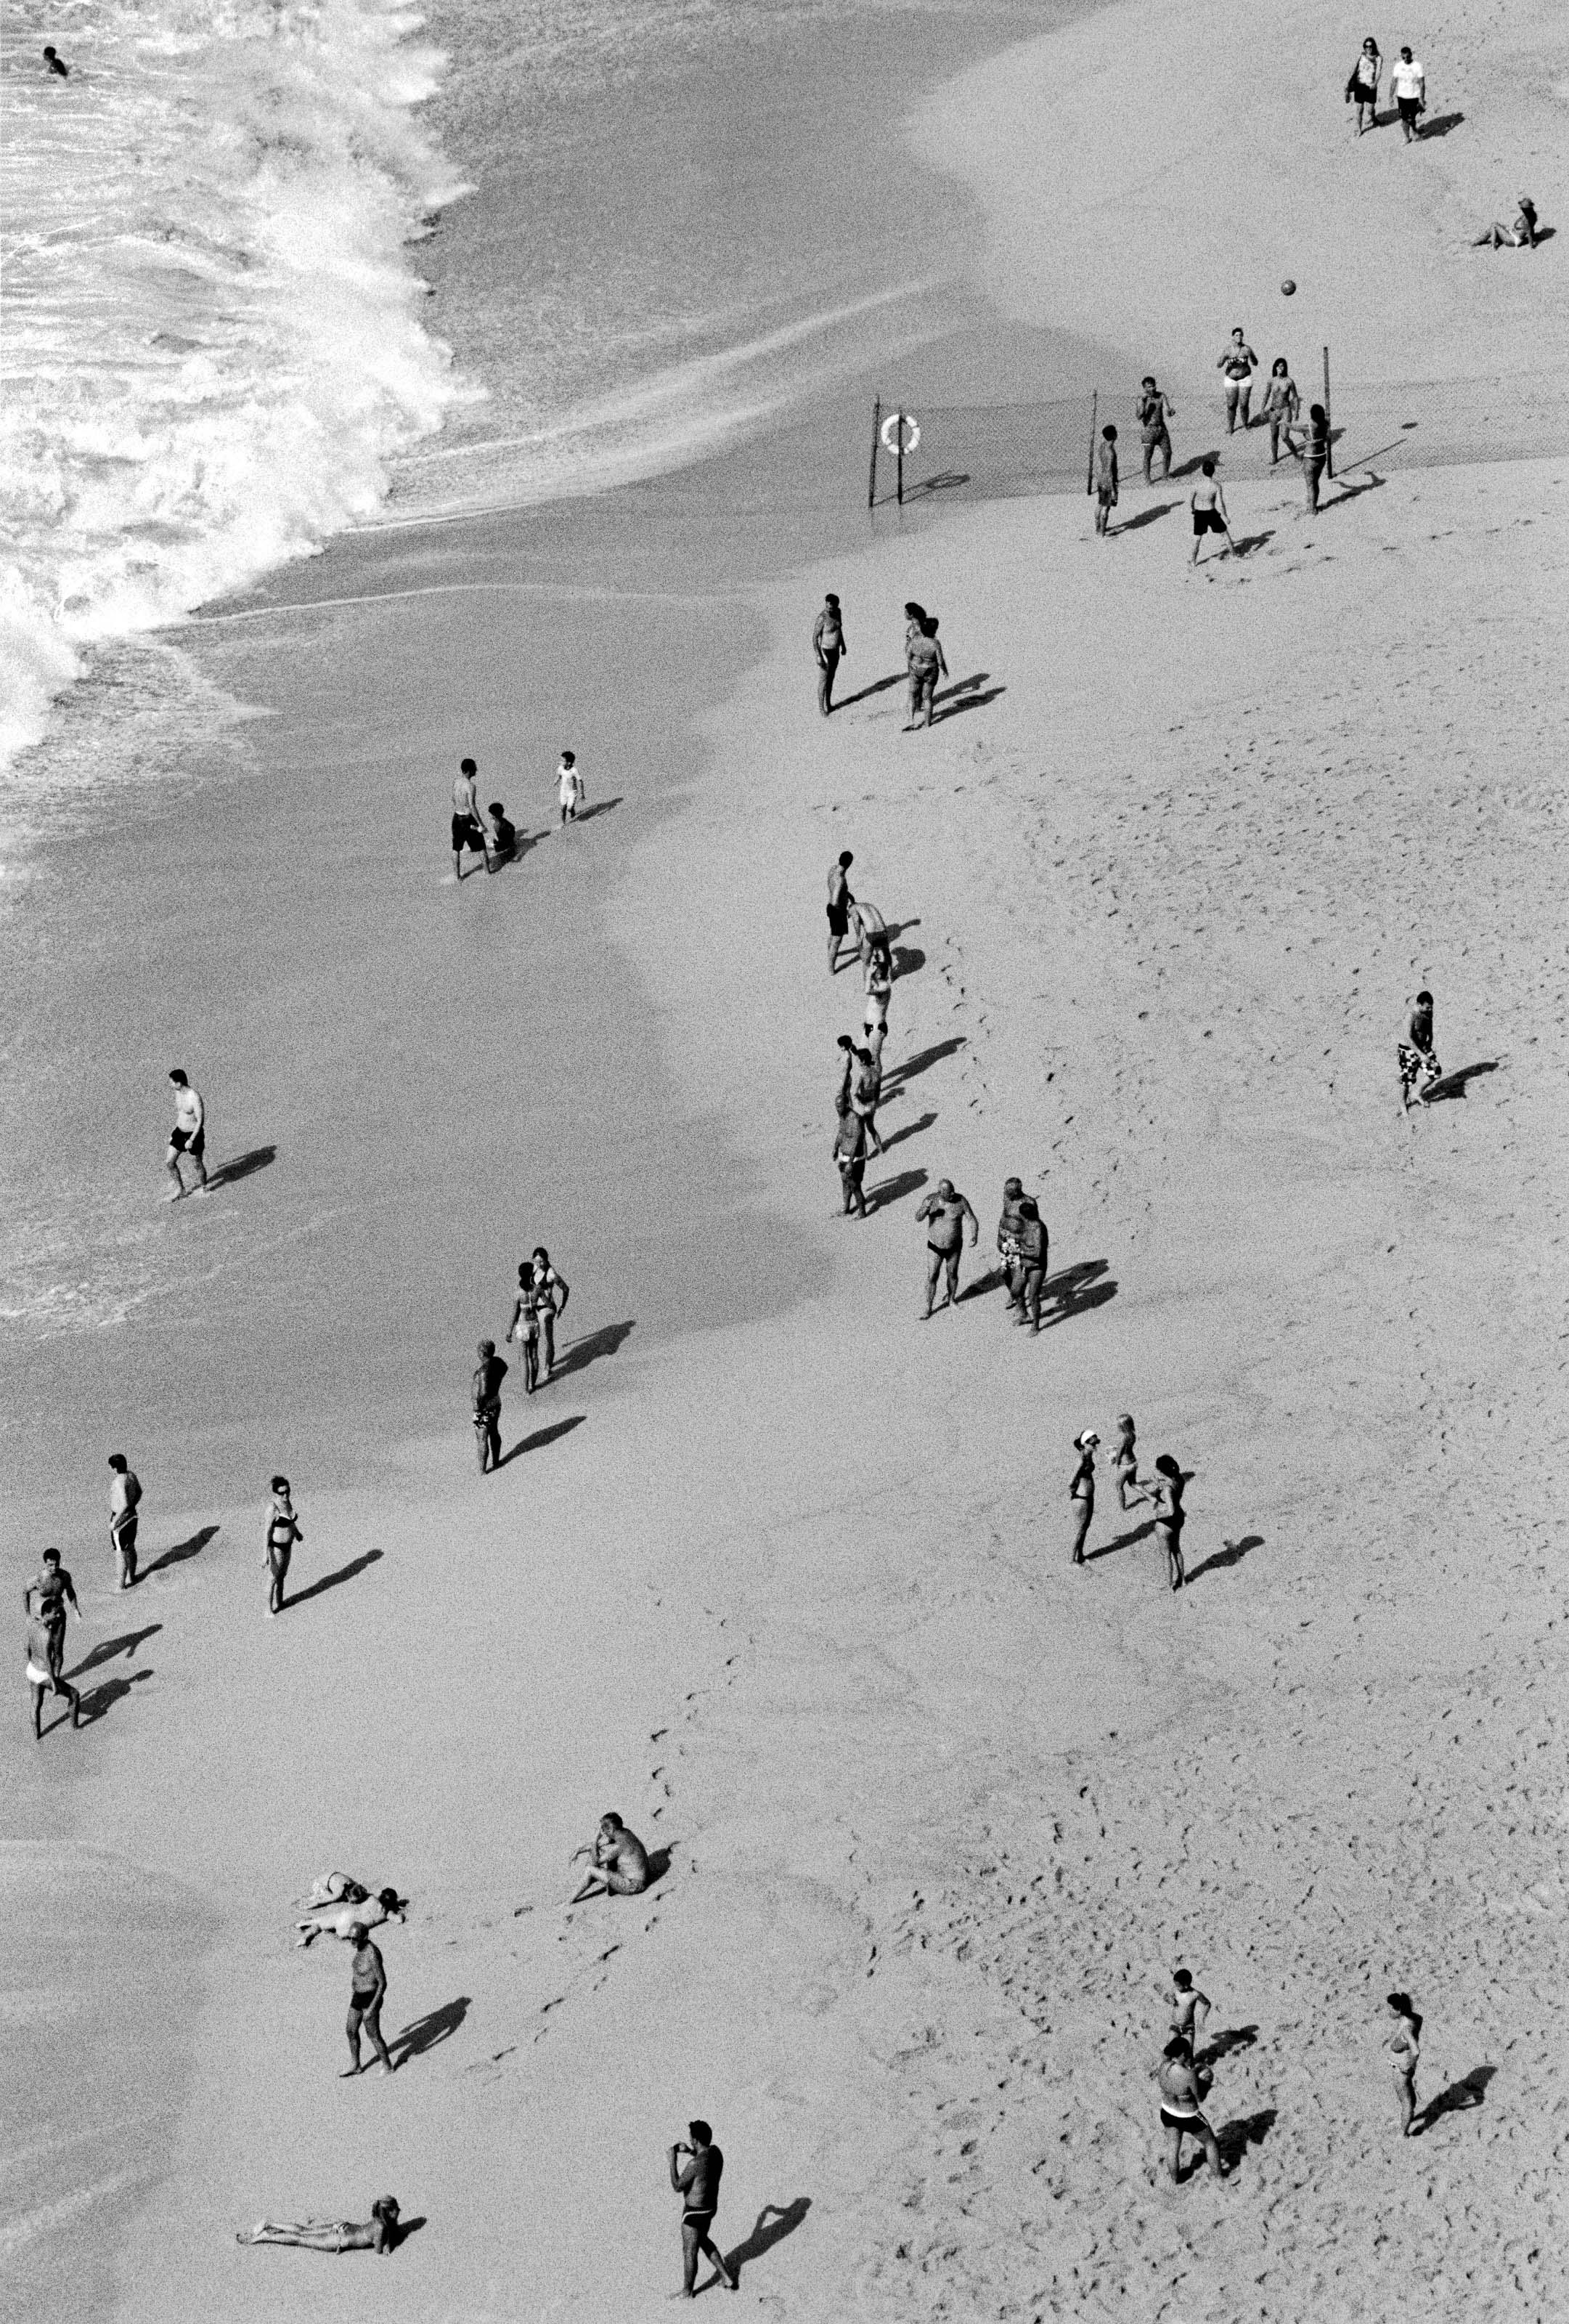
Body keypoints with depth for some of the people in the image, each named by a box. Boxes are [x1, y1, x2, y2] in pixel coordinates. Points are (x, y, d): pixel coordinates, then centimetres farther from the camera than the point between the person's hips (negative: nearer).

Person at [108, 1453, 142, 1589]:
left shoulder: (119, 1482, -28)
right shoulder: (131, 1475, -2)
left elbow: (124, 1505, -31)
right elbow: (139, 1492, 13)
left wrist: (114, 1522, -21)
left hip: (120, 1520, -9)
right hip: (132, 1516, 9)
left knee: (120, 1553, 4)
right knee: (130, 1548, 24)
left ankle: (121, 1585, 13)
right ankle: (131, 1577, 41)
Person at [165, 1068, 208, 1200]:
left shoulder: (194, 1097, -28)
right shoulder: (178, 1093, -3)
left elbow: (201, 1121, -24)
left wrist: (191, 1140, -24)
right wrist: (175, 1129, 20)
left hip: (193, 1134, -7)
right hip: (180, 1132, 7)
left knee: (197, 1164, 13)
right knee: (169, 1162, 7)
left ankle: (202, 1188, 37)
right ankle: (179, 1188, 27)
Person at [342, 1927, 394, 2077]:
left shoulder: (373, 1955, -30)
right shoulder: (361, 1947, -3)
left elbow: (383, 1983, -25)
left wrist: (372, 2008, -23)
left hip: (371, 2000, -8)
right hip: (359, 1997, 8)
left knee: (373, 2036, 10)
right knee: (351, 2031, 19)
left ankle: (387, 2066, 32)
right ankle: (355, 2065, 38)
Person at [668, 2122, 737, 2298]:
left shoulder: (694, 2164, -34)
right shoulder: (715, 2151, -8)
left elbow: (677, 2187, -22)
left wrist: (672, 2160, -18)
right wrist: (689, 2152, 7)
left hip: (695, 2213, -8)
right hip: (710, 2206, 8)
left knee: (690, 2252, 14)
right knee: (703, 2240, 32)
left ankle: (688, 2291, 34)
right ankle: (727, 2278, 37)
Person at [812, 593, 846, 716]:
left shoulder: (837, 612, -6)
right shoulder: (822, 618, -29)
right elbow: (815, 637, -23)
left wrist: (843, 645, 18)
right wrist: (818, 657, -25)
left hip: (835, 650, 7)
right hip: (824, 652, -7)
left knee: (831, 678, 22)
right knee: (823, 681, 8)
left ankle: (828, 704, 40)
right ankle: (821, 708, 25)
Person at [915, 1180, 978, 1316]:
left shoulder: (960, 1200, -19)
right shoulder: (931, 1199, -17)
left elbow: (972, 1220, -15)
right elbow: (918, 1218, -23)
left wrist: (974, 1236, -34)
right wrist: (926, 1208, -45)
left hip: (954, 1247, 0)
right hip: (935, 1246, 0)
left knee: (952, 1274, 18)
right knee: (932, 1278, 2)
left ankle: (951, 1299, 45)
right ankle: (927, 1308, 19)